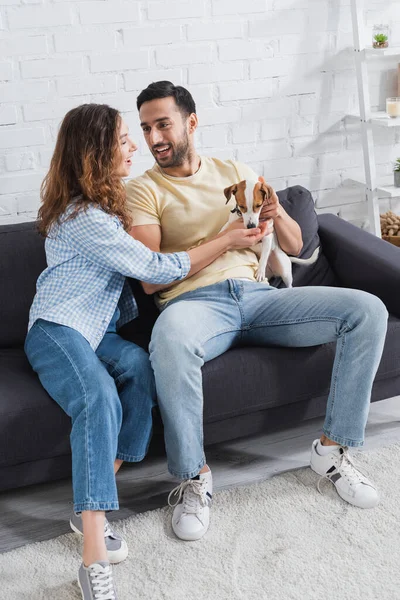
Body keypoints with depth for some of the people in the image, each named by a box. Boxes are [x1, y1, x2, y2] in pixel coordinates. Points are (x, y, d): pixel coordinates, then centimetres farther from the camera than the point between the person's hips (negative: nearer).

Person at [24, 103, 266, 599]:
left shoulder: (106, 203, 15)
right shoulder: (84, 218, -16)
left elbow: (140, 261, 29)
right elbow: (156, 269, -15)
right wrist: (227, 241, -6)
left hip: (98, 329, 8)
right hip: (57, 329, -8)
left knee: (139, 366, -26)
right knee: (100, 399, -36)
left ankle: (90, 510, -25)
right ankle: (95, 559, -41)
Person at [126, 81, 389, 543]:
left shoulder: (236, 173, 20)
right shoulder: (143, 190, 8)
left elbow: (294, 246, 19)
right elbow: (151, 280, -6)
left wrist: (278, 216, -5)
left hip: (256, 295, 4)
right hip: (195, 302, -4)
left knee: (368, 310, -15)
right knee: (170, 341, -41)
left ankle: (332, 449, -5)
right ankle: (193, 476, -19)